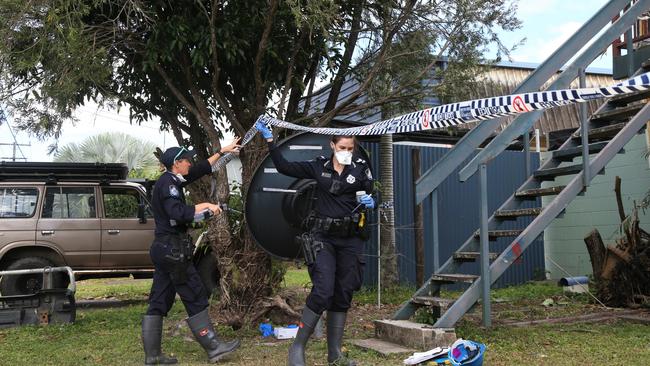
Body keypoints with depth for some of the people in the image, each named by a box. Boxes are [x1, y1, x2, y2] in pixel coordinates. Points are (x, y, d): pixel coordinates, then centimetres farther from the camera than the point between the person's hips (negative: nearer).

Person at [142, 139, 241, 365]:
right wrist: (204, 205, -17)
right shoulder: (168, 183, -13)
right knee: (195, 298, -3)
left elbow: (201, 169, 24)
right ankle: (213, 348, 4)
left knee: (159, 301, 8)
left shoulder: (171, 181, 14)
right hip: (172, 249, -10)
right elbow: (177, 213, -27)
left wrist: (222, 152, 28)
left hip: (164, 248, 10)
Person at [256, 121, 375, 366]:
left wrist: (370, 202, -14)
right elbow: (284, 167, 3)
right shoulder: (319, 167, 2)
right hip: (323, 237, -2)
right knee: (323, 291, -16)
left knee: (343, 295, 6)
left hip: (351, 239, 2)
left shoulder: (361, 169, 3)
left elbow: (371, 197, 9)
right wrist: (270, 140, -1)